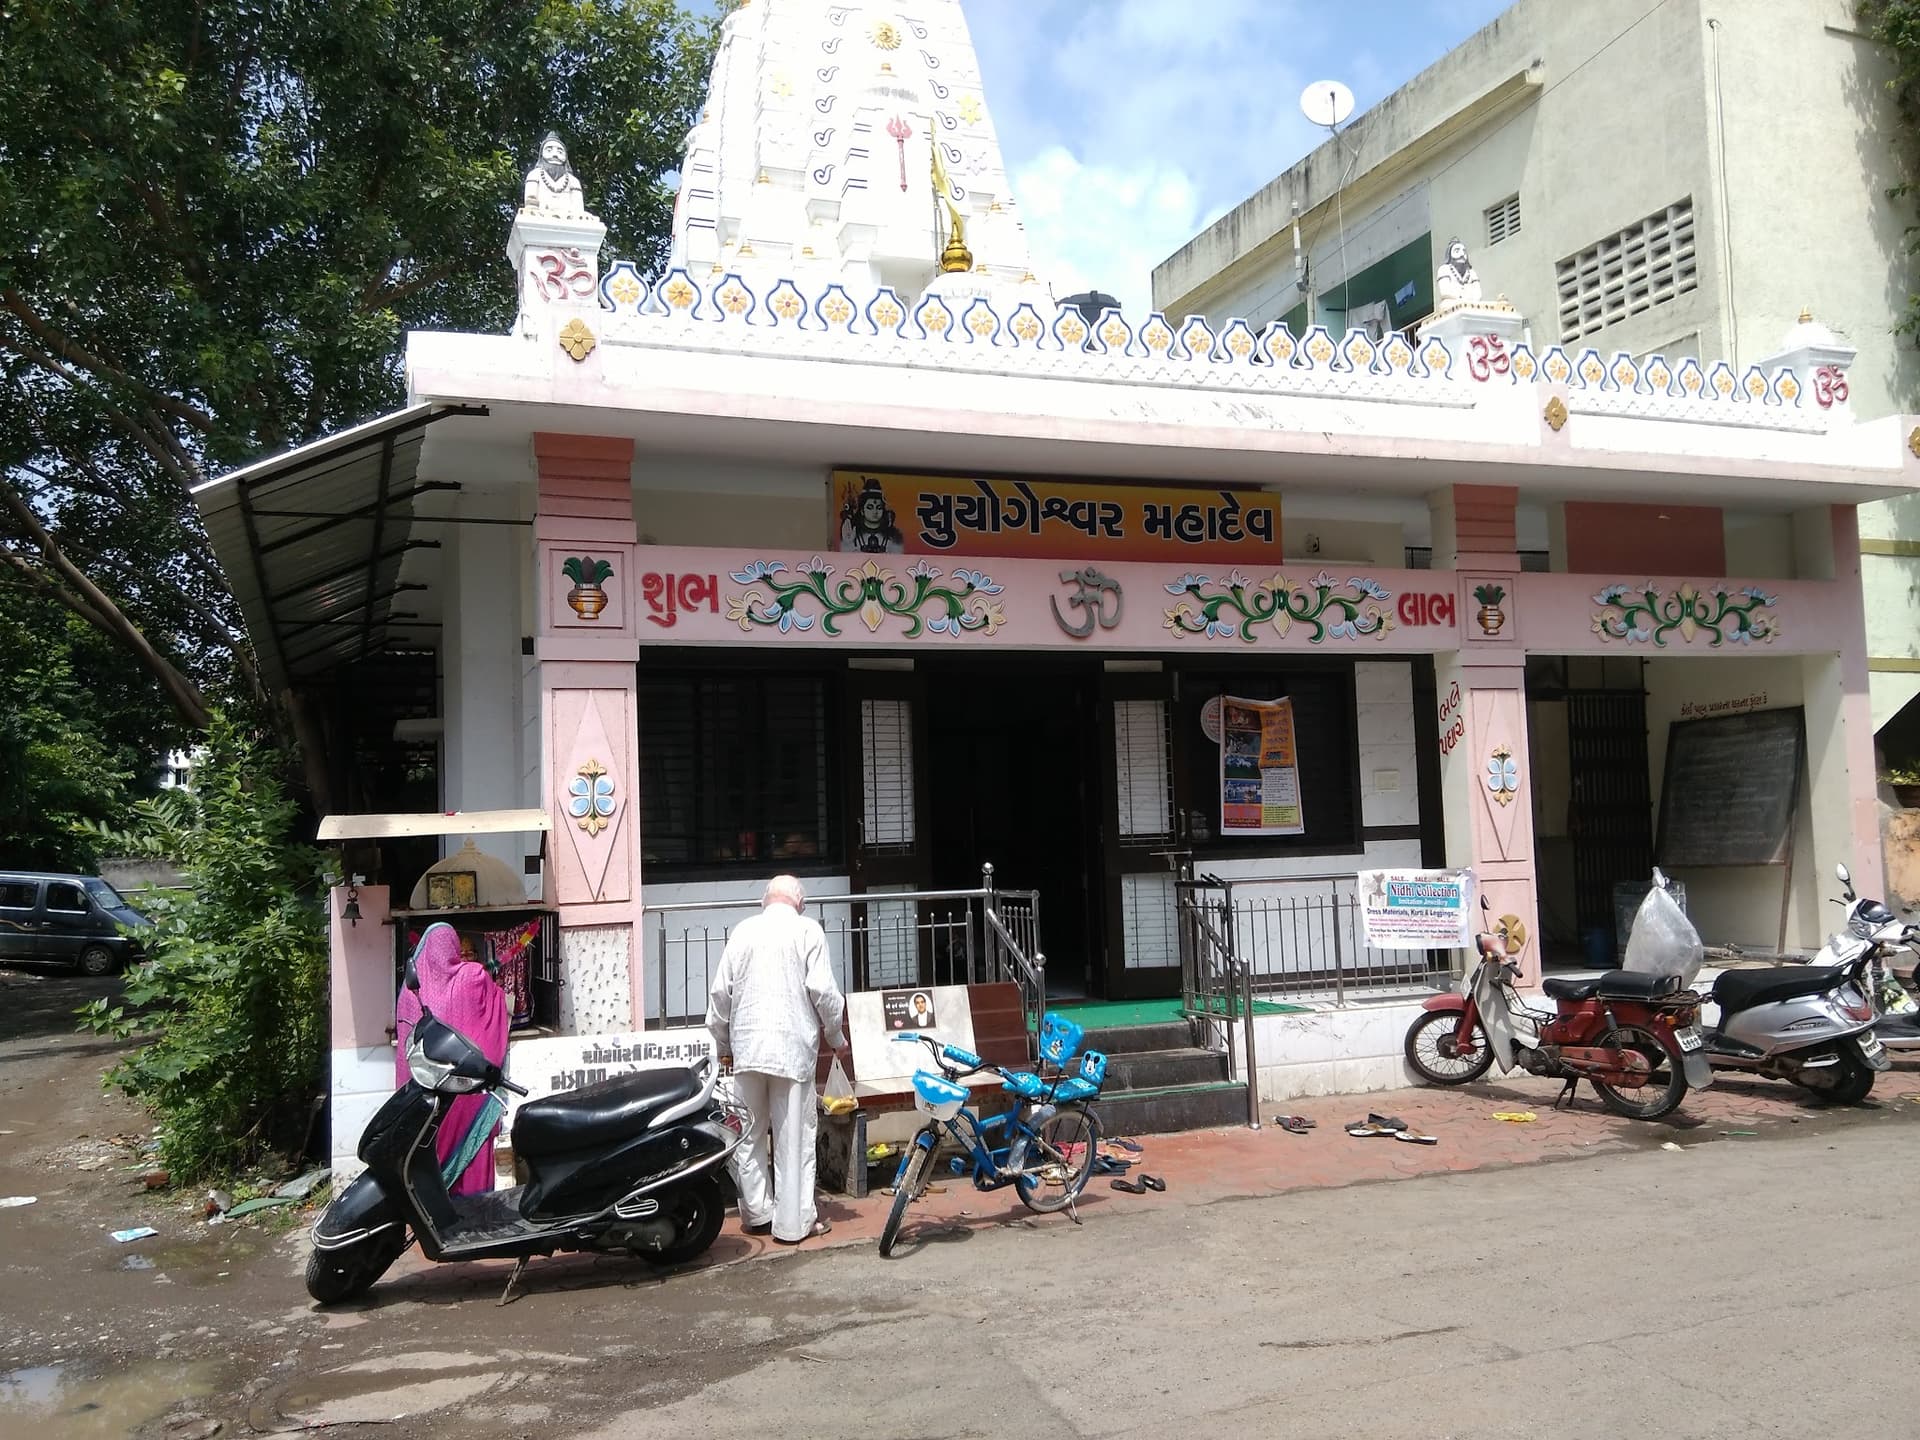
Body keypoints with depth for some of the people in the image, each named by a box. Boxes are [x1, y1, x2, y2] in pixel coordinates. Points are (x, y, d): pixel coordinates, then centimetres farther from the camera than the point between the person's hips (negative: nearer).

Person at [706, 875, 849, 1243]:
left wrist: (723, 1046, 19)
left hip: (746, 1047, 3)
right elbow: (823, 990, -6)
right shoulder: (807, 930, -1)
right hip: (793, 1048, -3)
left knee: (750, 1134, 13)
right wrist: (837, 1038, 8)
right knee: (794, 1137, 2)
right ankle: (794, 1222, 5)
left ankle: (756, 1213, 20)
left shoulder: (742, 931, 9)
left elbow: (720, 992, 9)